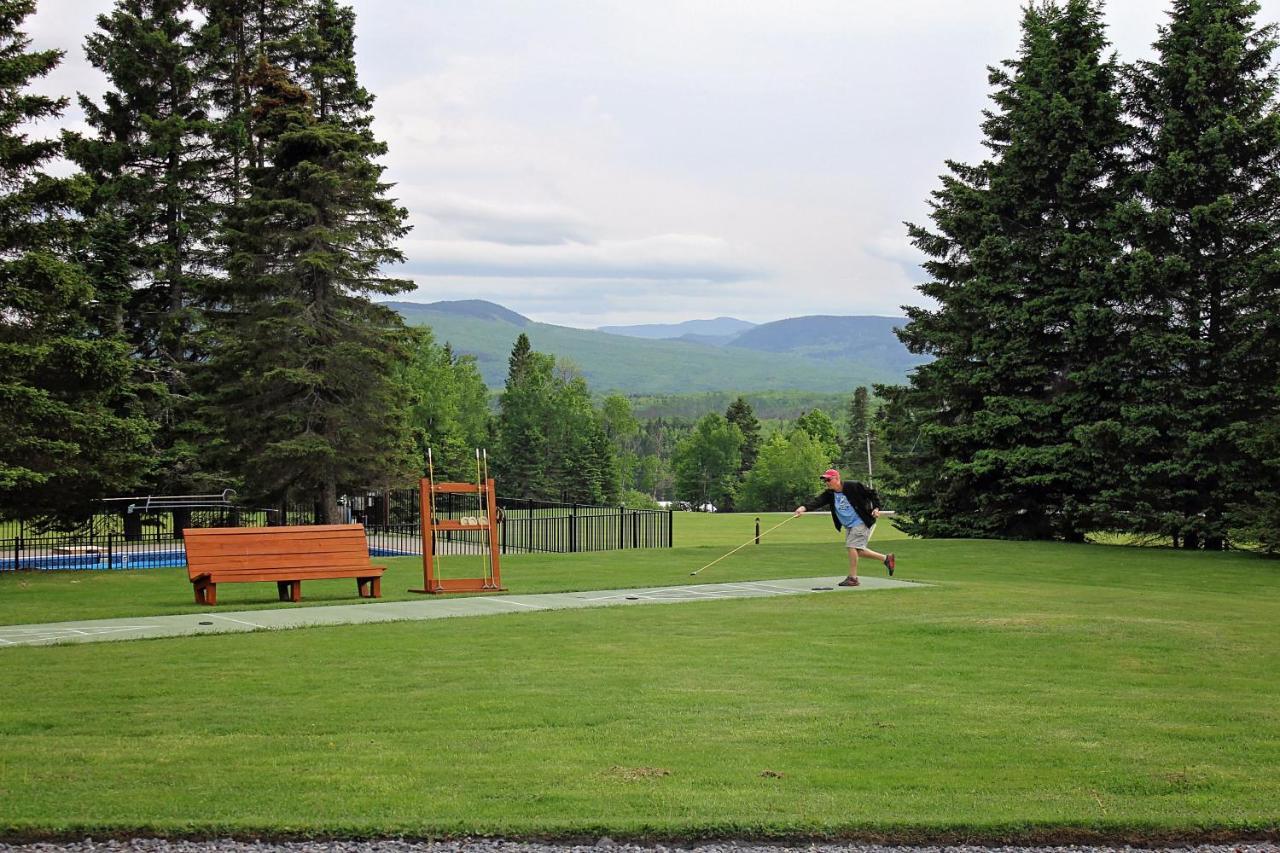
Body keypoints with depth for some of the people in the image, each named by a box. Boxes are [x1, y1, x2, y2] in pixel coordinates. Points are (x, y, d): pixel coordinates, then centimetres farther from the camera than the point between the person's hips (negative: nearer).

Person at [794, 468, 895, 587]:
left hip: (861, 522, -7)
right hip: (848, 526, 7)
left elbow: (872, 494, -6)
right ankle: (886, 558, 27)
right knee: (858, 551, 10)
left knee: (852, 546, -15)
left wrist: (876, 508, -18)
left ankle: (853, 578, -6)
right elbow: (817, 501, -22)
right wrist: (804, 507, -40)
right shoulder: (829, 494, -4)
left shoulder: (854, 487, -17)